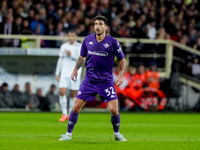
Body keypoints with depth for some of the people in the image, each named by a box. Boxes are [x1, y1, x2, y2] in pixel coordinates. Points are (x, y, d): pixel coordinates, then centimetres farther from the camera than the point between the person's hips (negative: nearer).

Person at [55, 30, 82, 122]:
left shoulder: (80, 46, 1)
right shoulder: (64, 46, 10)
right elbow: (60, 60, 14)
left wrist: (71, 55, -19)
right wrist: (57, 73, 11)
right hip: (65, 73, 2)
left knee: (73, 94, 0)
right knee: (62, 92, -12)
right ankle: (64, 114, -5)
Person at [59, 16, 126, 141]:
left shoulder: (112, 42, -8)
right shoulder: (87, 40, 1)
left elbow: (122, 59, 3)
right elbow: (82, 57, 17)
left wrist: (120, 75, -7)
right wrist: (76, 69, 4)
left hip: (106, 81, -2)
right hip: (89, 81, 2)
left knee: (114, 110, -10)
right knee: (76, 107, -3)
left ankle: (117, 134, 15)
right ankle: (68, 134, 12)